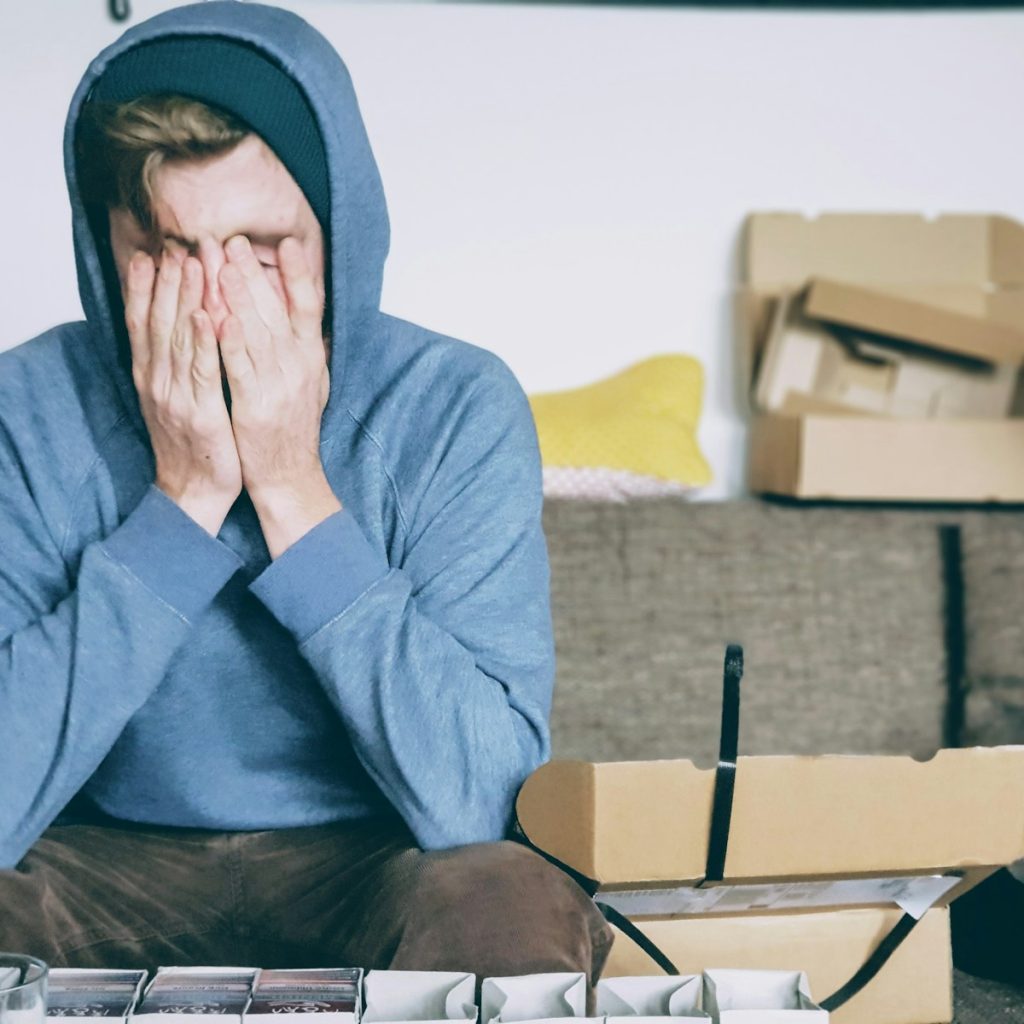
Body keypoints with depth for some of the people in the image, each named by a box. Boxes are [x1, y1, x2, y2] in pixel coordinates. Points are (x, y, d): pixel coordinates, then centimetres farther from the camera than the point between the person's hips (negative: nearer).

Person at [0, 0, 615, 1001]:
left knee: (508, 909, -31)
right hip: (113, 867, 1)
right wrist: (183, 497, -24)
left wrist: (294, 489, -25)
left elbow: (473, 803, -23)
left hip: (374, 865, 0)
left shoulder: (457, 407, -14)